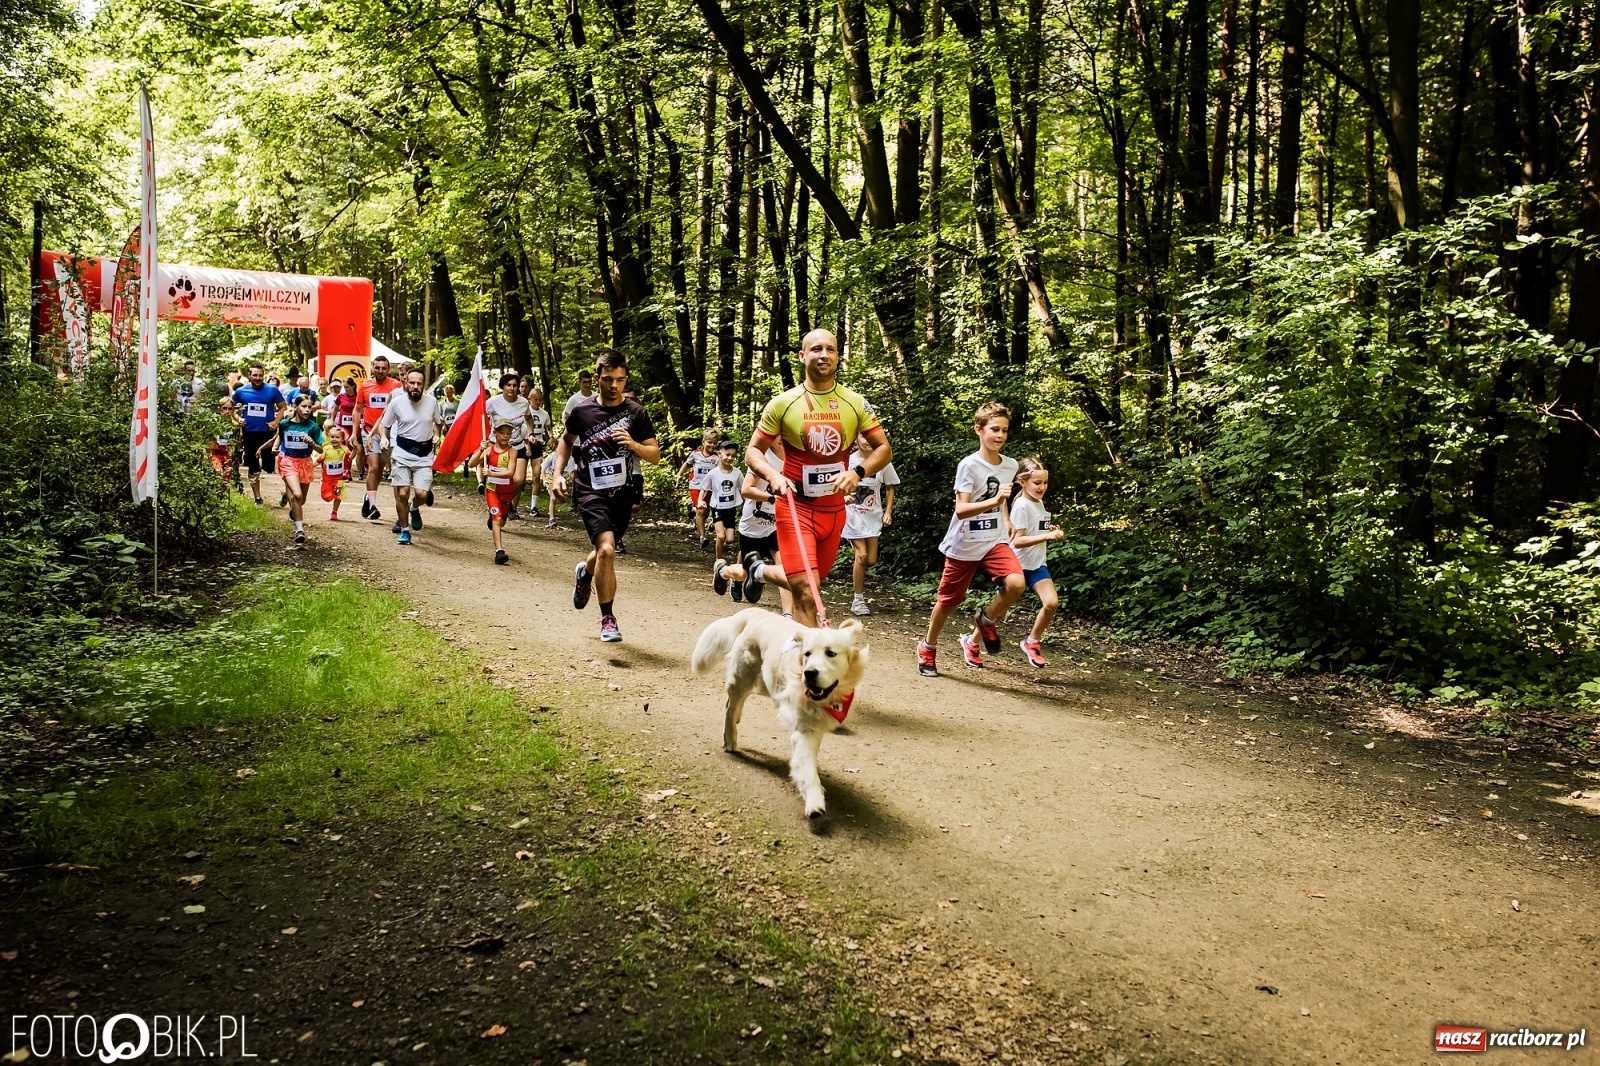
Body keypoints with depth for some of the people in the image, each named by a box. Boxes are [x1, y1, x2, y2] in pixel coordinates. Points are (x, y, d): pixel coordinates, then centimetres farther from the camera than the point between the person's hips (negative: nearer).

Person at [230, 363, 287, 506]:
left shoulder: (272, 390, -4)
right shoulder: (240, 391, 1)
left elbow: (283, 407, 3)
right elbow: (232, 408, 13)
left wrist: (276, 422, -10)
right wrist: (238, 419, -7)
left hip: (268, 433, -2)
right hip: (249, 434, 2)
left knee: (270, 466, -2)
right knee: (253, 468, 8)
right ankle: (257, 498, 19)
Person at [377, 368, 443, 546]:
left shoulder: (432, 401, -3)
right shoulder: (396, 402, -7)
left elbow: (436, 422, 15)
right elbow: (383, 424, 4)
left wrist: (436, 435, -3)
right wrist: (383, 437, -15)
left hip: (424, 455, 1)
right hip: (402, 453, 0)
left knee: (422, 494, -12)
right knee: (402, 494, -4)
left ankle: (414, 508, 25)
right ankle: (404, 530, 15)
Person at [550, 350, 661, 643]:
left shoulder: (636, 413, -3)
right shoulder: (582, 411, -3)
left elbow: (655, 456, -1)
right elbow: (566, 440, 17)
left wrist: (633, 445, -20)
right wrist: (558, 473, 6)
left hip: (622, 493, 2)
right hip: (591, 491, -2)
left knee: (605, 551, 18)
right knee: (606, 550, -21)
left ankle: (585, 573, 56)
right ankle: (608, 619, -8)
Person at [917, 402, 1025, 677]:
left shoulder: (1010, 465, 2)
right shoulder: (969, 465, -16)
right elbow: (961, 510, -24)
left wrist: (1006, 521, 10)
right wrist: (994, 501, -36)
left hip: (995, 541, 4)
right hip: (964, 545, -4)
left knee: (1015, 583, -22)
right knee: (949, 600, 8)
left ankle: (985, 621, 7)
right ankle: (928, 649, 32)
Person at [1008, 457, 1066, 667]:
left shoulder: (1039, 503, 6)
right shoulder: (1022, 506, -18)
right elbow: (1017, 540, -25)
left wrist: (1052, 531, 0)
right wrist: (1047, 536, -34)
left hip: (1036, 564, 6)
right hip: (1017, 564, -6)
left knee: (1052, 602, -13)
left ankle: (1032, 641, 7)